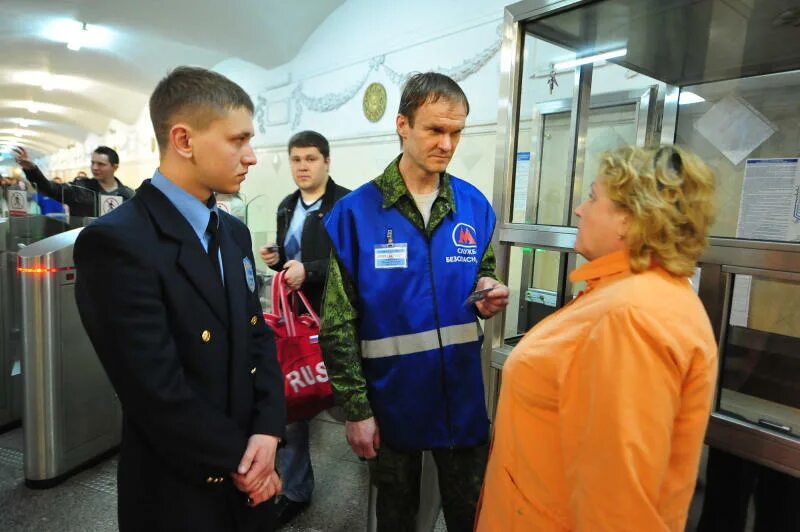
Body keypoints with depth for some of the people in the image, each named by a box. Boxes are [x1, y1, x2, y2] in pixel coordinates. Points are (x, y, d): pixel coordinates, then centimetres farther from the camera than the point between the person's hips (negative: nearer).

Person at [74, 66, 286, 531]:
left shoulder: (234, 232, 4)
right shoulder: (116, 243, -21)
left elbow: (260, 336, 3)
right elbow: (159, 394, -23)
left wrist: (268, 429, -10)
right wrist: (237, 460, -11)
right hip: (180, 492, -6)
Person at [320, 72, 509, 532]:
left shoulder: (475, 205, -3)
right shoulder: (355, 212, -13)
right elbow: (339, 323, -10)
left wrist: (489, 296, -12)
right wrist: (356, 408, -9)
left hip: (462, 398, 3)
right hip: (392, 400, -2)